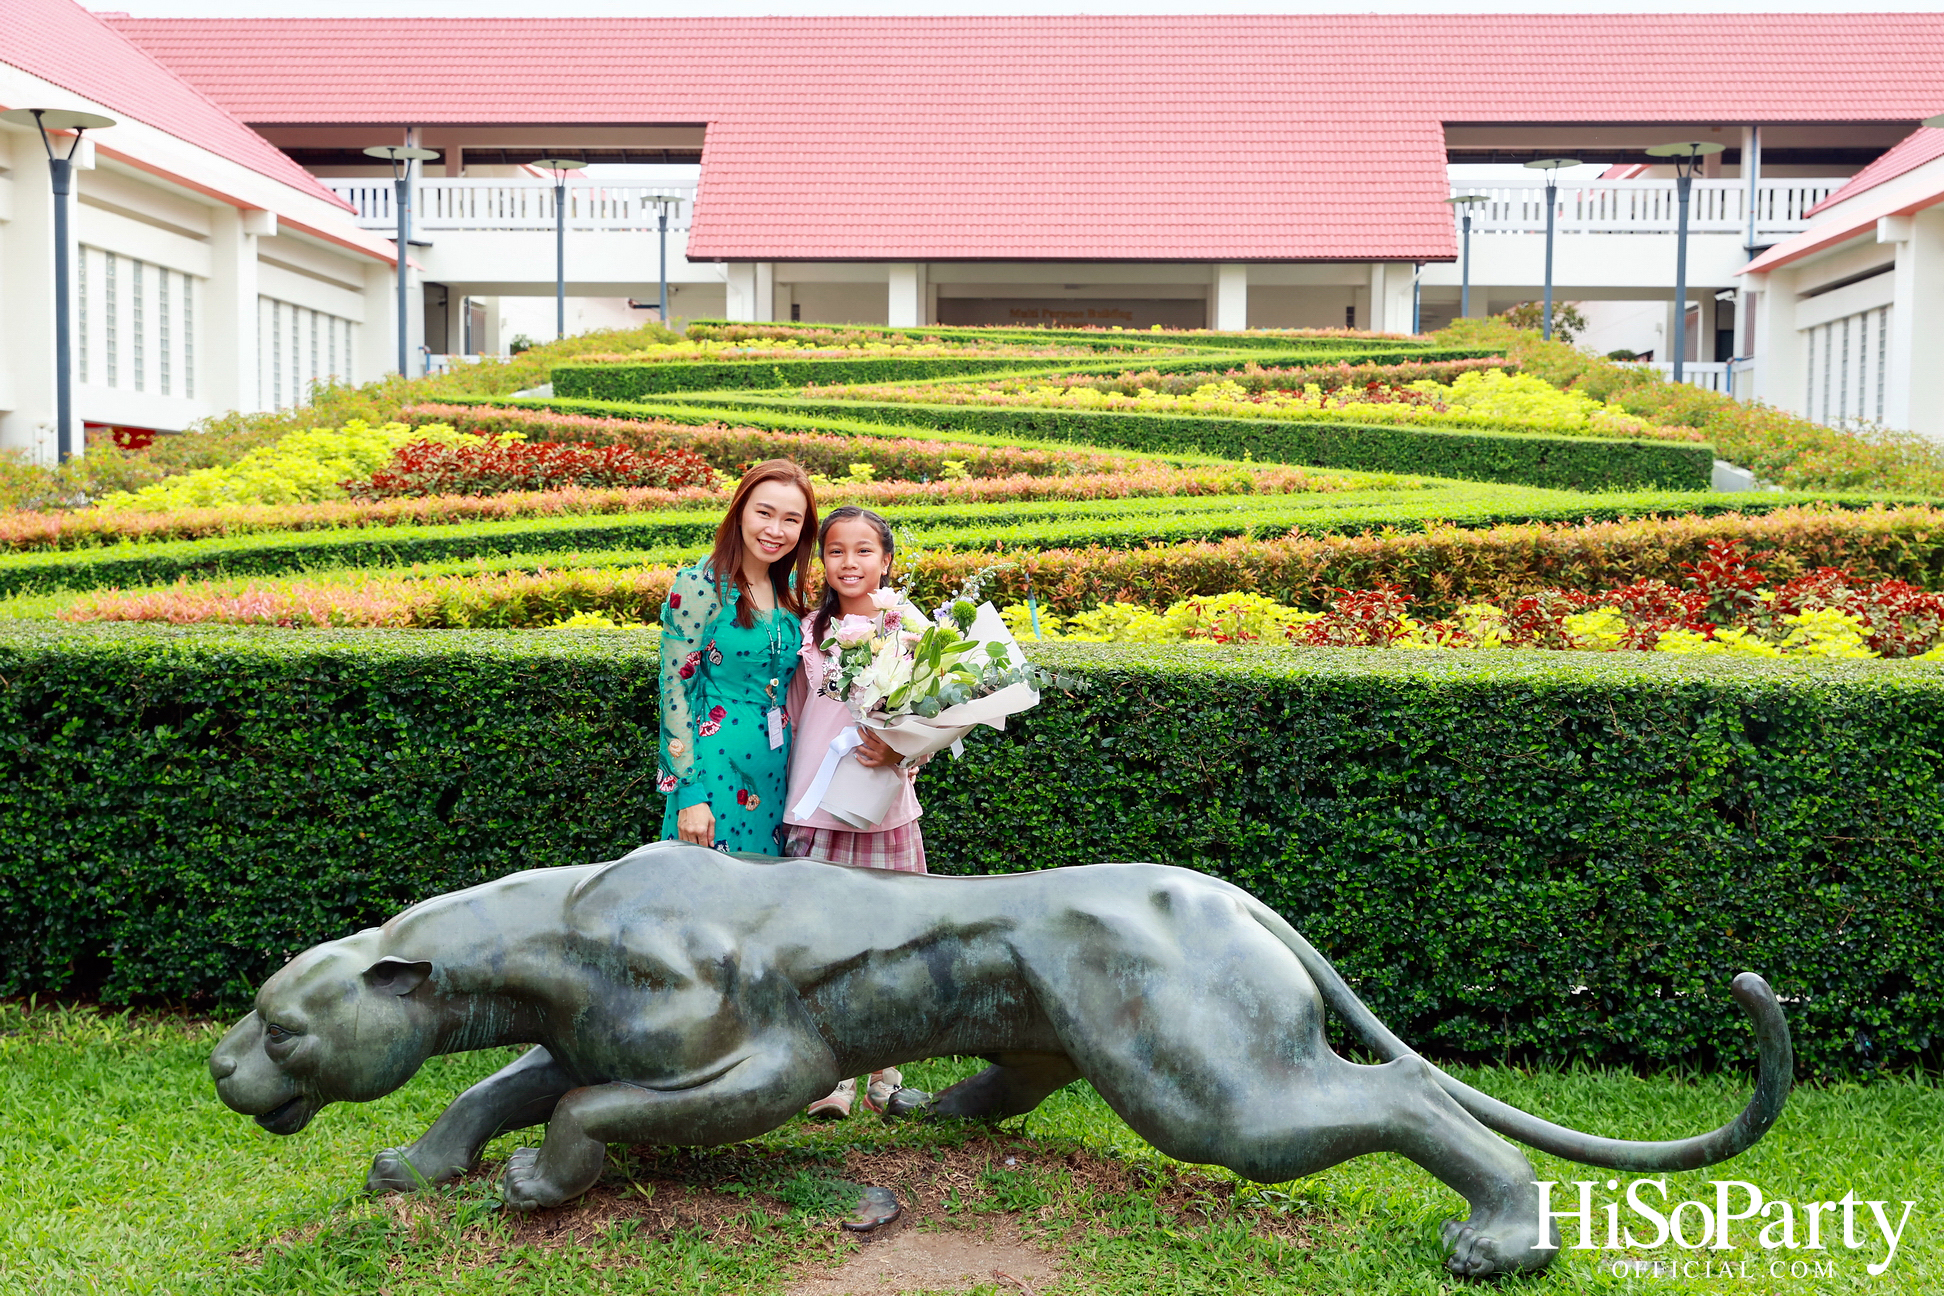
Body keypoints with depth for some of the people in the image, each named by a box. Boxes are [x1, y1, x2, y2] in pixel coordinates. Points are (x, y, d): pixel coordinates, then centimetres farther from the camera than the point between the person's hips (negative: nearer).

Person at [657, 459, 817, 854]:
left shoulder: (792, 588, 6)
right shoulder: (698, 587, -12)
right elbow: (675, 692, -13)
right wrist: (689, 793, -16)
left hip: (777, 772, 6)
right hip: (716, 766, -6)